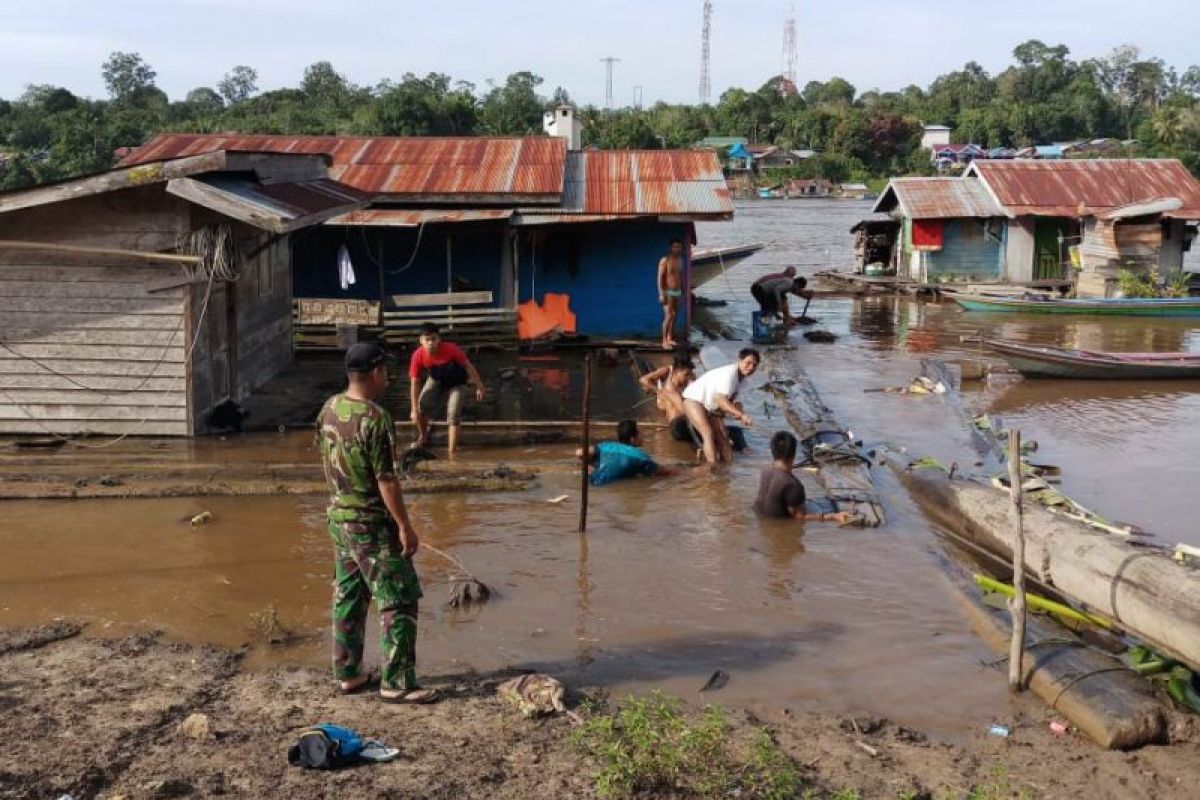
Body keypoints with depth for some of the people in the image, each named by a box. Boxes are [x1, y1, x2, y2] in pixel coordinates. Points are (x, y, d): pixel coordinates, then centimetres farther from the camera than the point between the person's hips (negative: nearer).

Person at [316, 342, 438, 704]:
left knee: (348, 596, 17)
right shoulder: (374, 418, -23)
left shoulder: (329, 408, 2)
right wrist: (405, 527, -15)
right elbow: (386, 480, -21)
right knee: (399, 600, -1)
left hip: (338, 518, 9)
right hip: (371, 524, -9)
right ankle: (396, 683, 3)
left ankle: (347, 672, 26)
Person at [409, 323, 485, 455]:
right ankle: (423, 438, 20)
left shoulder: (451, 349, -37)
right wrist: (414, 410, -20)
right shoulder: (418, 355, -29)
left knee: (453, 414, -14)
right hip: (436, 381, 3)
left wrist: (479, 386, -16)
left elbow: (468, 365, -21)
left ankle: (452, 451, -9)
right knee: (421, 406, -9)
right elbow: (414, 383, -20)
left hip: (456, 383, -3)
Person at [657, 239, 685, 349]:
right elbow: (660, 278, -15)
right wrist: (661, 294, -21)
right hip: (668, 292, -7)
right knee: (668, 316, -13)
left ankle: (670, 339, 21)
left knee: (675, 316, 10)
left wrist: (683, 292, 16)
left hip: (677, 292, 7)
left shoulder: (680, 260, 10)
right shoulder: (665, 260, -12)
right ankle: (664, 342, -11)